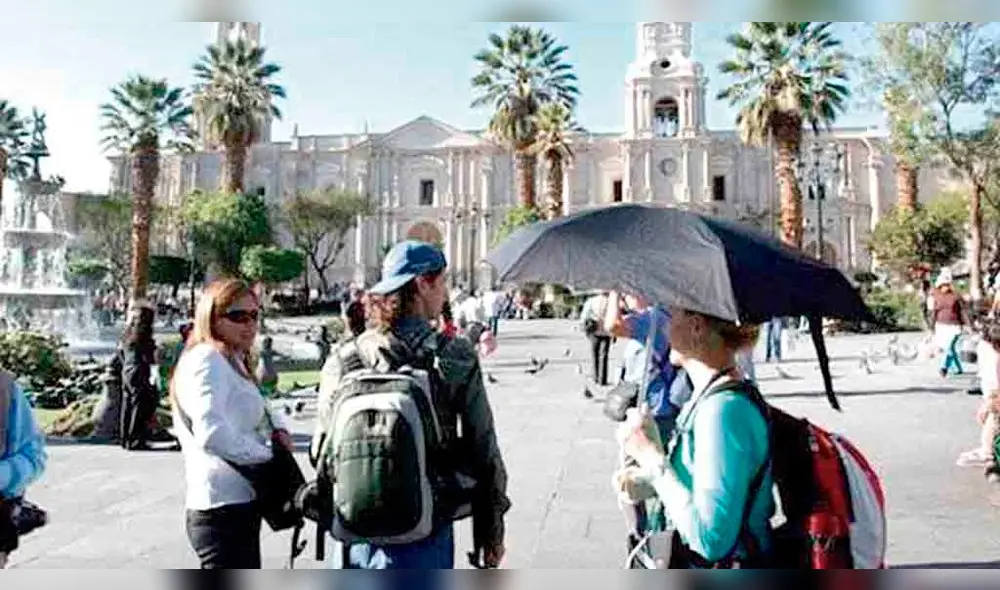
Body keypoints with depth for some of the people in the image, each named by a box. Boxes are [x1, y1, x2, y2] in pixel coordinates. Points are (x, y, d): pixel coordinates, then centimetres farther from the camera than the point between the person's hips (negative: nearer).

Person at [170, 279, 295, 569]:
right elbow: (211, 433, -29)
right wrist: (266, 455, -17)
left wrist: (278, 429, 3)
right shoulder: (207, 360, -15)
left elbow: (261, 410, 25)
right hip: (223, 510, -11)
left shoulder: (232, 362, 18)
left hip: (240, 504, 11)